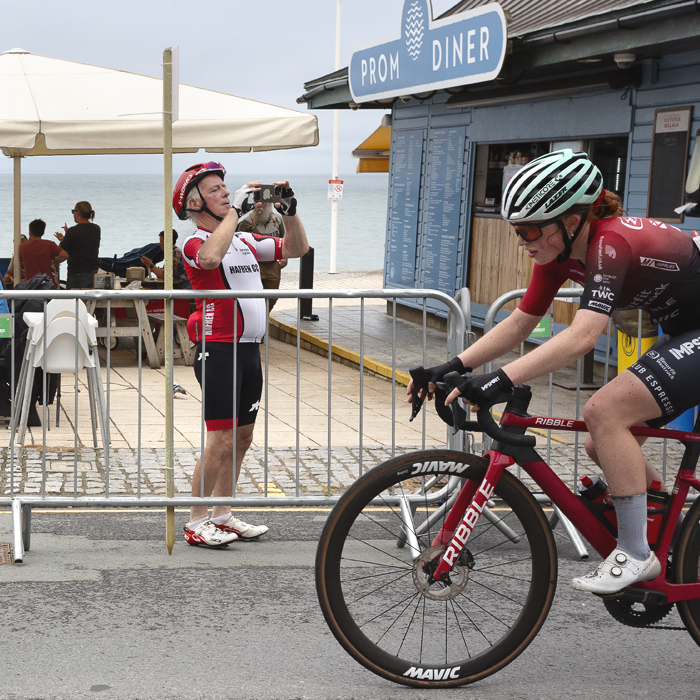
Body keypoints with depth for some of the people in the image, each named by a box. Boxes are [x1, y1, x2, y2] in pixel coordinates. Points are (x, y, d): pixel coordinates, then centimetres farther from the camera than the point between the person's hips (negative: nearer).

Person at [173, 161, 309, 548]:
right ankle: (196, 523, 0)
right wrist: (235, 207, -24)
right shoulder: (195, 243, -7)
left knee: (242, 437, 11)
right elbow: (211, 258, -33)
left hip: (249, 349, 8)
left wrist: (289, 211, 6)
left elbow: (296, 248, 22)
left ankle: (222, 515, 21)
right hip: (220, 350, -8)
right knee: (222, 439, -9)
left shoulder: (244, 240, 16)